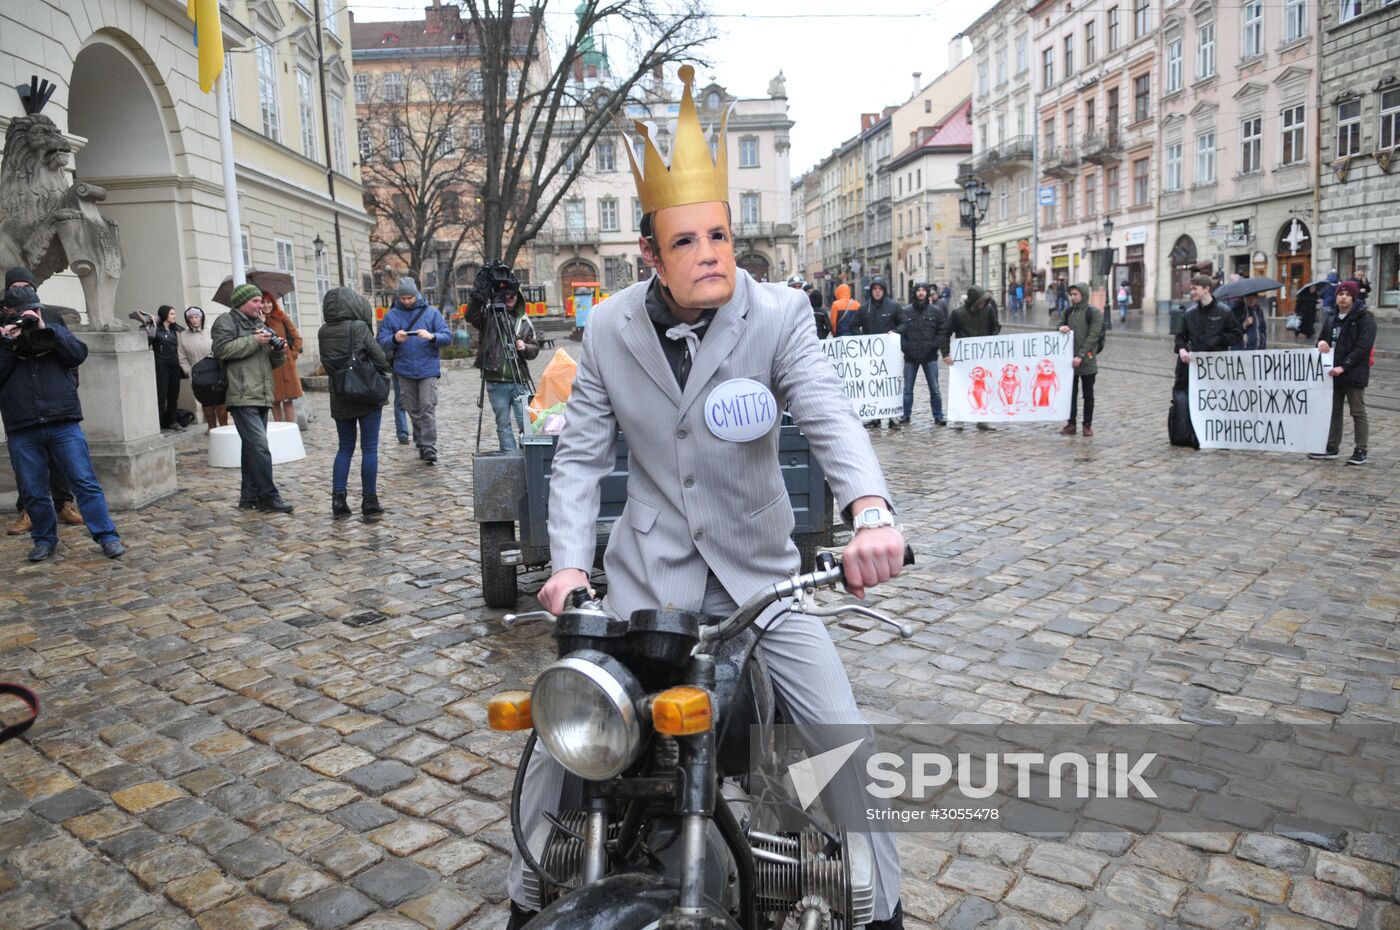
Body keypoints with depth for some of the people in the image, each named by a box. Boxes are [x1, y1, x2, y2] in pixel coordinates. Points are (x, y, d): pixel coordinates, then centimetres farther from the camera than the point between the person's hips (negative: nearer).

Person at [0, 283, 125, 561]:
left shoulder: (54, 330, 13)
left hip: (64, 425, -1)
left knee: (86, 482, -5)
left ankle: (107, 536, -3)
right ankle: (45, 539, 22)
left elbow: (79, 354, -5)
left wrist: (45, 329, -10)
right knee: (34, 493, 7)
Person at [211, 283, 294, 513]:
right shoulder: (226, 322, -1)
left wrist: (279, 352, 4)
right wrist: (253, 341, -16)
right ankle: (268, 497, -13)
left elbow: (272, 363, 26)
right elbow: (222, 348, -17)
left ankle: (249, 496, 17)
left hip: (261, 397, 9)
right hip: (242, 398, -9)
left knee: (252, 447, 11)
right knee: (259, 446, -15)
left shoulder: (259, 324, 24)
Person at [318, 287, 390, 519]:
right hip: (367, 396, -4)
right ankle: (369, 502, 4)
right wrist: (382, 374, 7)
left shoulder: (323, 333, 1)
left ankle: (338, 500, 10)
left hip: (340, 399, 4)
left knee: (344, 448, 14)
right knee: (369, 449, 2)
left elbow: (326, 363, 5)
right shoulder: (359, 327, -12)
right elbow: (379, 357, -11)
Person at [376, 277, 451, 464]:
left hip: (428, 369, -3)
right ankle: (421, 444, 23)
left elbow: (448, 337, -3)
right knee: (413, 410, 10)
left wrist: (432, 336, -23)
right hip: (404, 370, 3)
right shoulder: (391, 315, 5)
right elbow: (382, 344, 1)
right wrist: (394, 339, -20)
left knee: (428, 407, -11)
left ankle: (429, 449, -10)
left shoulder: (431, 312, 2)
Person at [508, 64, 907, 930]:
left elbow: (829, 413, -26)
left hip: (756, 567, -1)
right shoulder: (610, 329, -3)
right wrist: (569, 561, -15)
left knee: (844, 737, -2)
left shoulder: (779, 314, -11)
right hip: (646, 568, 2)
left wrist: (871, 510, -45)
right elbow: (581, 454, -1)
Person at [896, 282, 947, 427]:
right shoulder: (906, 311, 3)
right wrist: (904, 346, -12)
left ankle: (938, 416, 11)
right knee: (908, 389, 7)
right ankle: (906, 415, 16)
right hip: (910, 356, 1)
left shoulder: (936, 311, 2)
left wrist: (934, 345, -7)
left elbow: (943, 331, 4)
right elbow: (899, 329, 2)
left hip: (930, 356, -1)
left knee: (934, 388, 3)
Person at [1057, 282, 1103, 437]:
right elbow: (1060, 326, 17)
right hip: (1070, 359, 4)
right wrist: (1061, 328, -9)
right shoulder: (1068, 311, 9)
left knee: (1088, 394, 5)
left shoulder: (1094, 312, -6)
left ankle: (1087, 424, 13)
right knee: (1071, 393, 7)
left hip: (1087, 360, -4)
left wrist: (1081, 356, -19)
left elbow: (1093, 336, -12)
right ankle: (1071, 424, 13)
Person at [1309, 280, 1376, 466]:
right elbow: (1323, 338, 19)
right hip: (1333, 373, 7)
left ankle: (1360, 451, 6)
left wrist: (1344, 366, -23)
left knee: (1358, 412, 1)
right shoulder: (1330, 318, 12)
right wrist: (1321, 341, -6)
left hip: (1354, 375, -6)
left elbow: (1363, 347, -15)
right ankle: (1331, 447, 21)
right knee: (1333, 411, 13)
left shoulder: (1364, 319, -8)